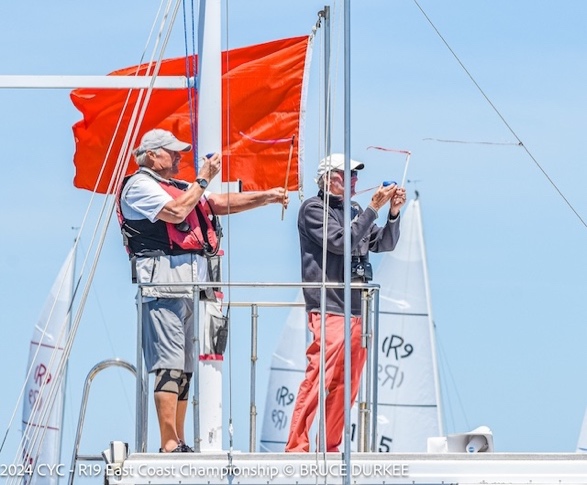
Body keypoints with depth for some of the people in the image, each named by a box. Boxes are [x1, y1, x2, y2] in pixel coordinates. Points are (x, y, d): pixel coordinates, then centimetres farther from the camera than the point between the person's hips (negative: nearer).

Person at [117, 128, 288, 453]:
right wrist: (203, 179, -4)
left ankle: (178, 443, 9)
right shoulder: (139, 185, 0)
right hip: (164, 278, -9)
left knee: (185, 366, 7)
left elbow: (221, 203, 25)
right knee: (169, 363, -14)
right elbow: (175, 212, -13)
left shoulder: (179, 187, 27)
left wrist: (266, 197, 16)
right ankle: (169, 445, -19)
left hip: (193, 282, 9)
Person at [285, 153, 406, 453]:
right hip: (329, 309, -8)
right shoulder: (313, 209, -2)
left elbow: (384, 244, 20)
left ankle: (330, 447, 11)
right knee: (319, 379, -14)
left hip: (358, 311, 8)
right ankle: (296, 447, -14)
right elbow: (341, 242, -14)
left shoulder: (354, 212, 19)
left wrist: (393, 213, 4)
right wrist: (374, 209, -13)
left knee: (347, 384, 6)